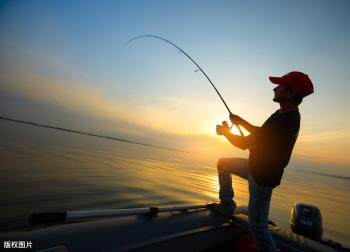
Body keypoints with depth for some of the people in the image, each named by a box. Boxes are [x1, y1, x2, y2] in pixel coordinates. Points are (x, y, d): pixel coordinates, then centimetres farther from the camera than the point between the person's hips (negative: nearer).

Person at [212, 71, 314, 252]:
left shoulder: (283, 121, -30)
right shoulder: (286, 114, 2)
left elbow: (244, 143, -24)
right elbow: (261, 133, 16)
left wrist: (224, 131, -7)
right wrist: (242, 122, 7)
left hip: (262, 176, -9)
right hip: (256, 167, 10)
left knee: (258, 225, 2)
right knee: (223, 164, 16)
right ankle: (227, 205, 25)